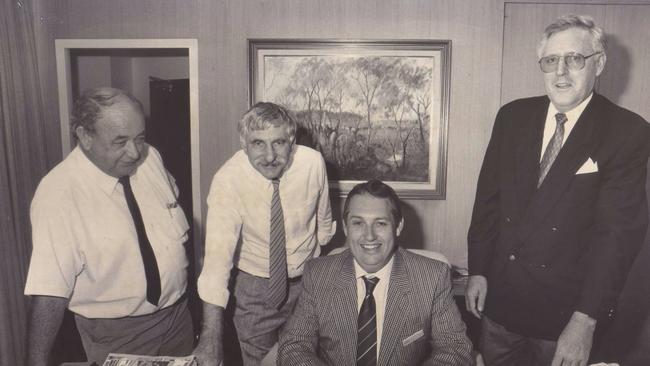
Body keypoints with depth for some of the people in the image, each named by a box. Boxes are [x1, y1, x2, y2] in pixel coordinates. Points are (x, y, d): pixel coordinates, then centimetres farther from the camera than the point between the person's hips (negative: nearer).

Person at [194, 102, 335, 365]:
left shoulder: (313, 163, -18)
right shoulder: (227, 180, -25)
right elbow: (218, 252, -33)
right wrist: (211, 335, -39)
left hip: (307, 281, 2)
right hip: (254, 286, -2)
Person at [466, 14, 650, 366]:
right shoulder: (513, 116, 0)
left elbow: (619, 230, -15)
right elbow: (488, 196, 2)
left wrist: (586, 320, -19)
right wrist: (477, 270, 1)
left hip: (566, 305, -3)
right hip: (499, 294, 3)